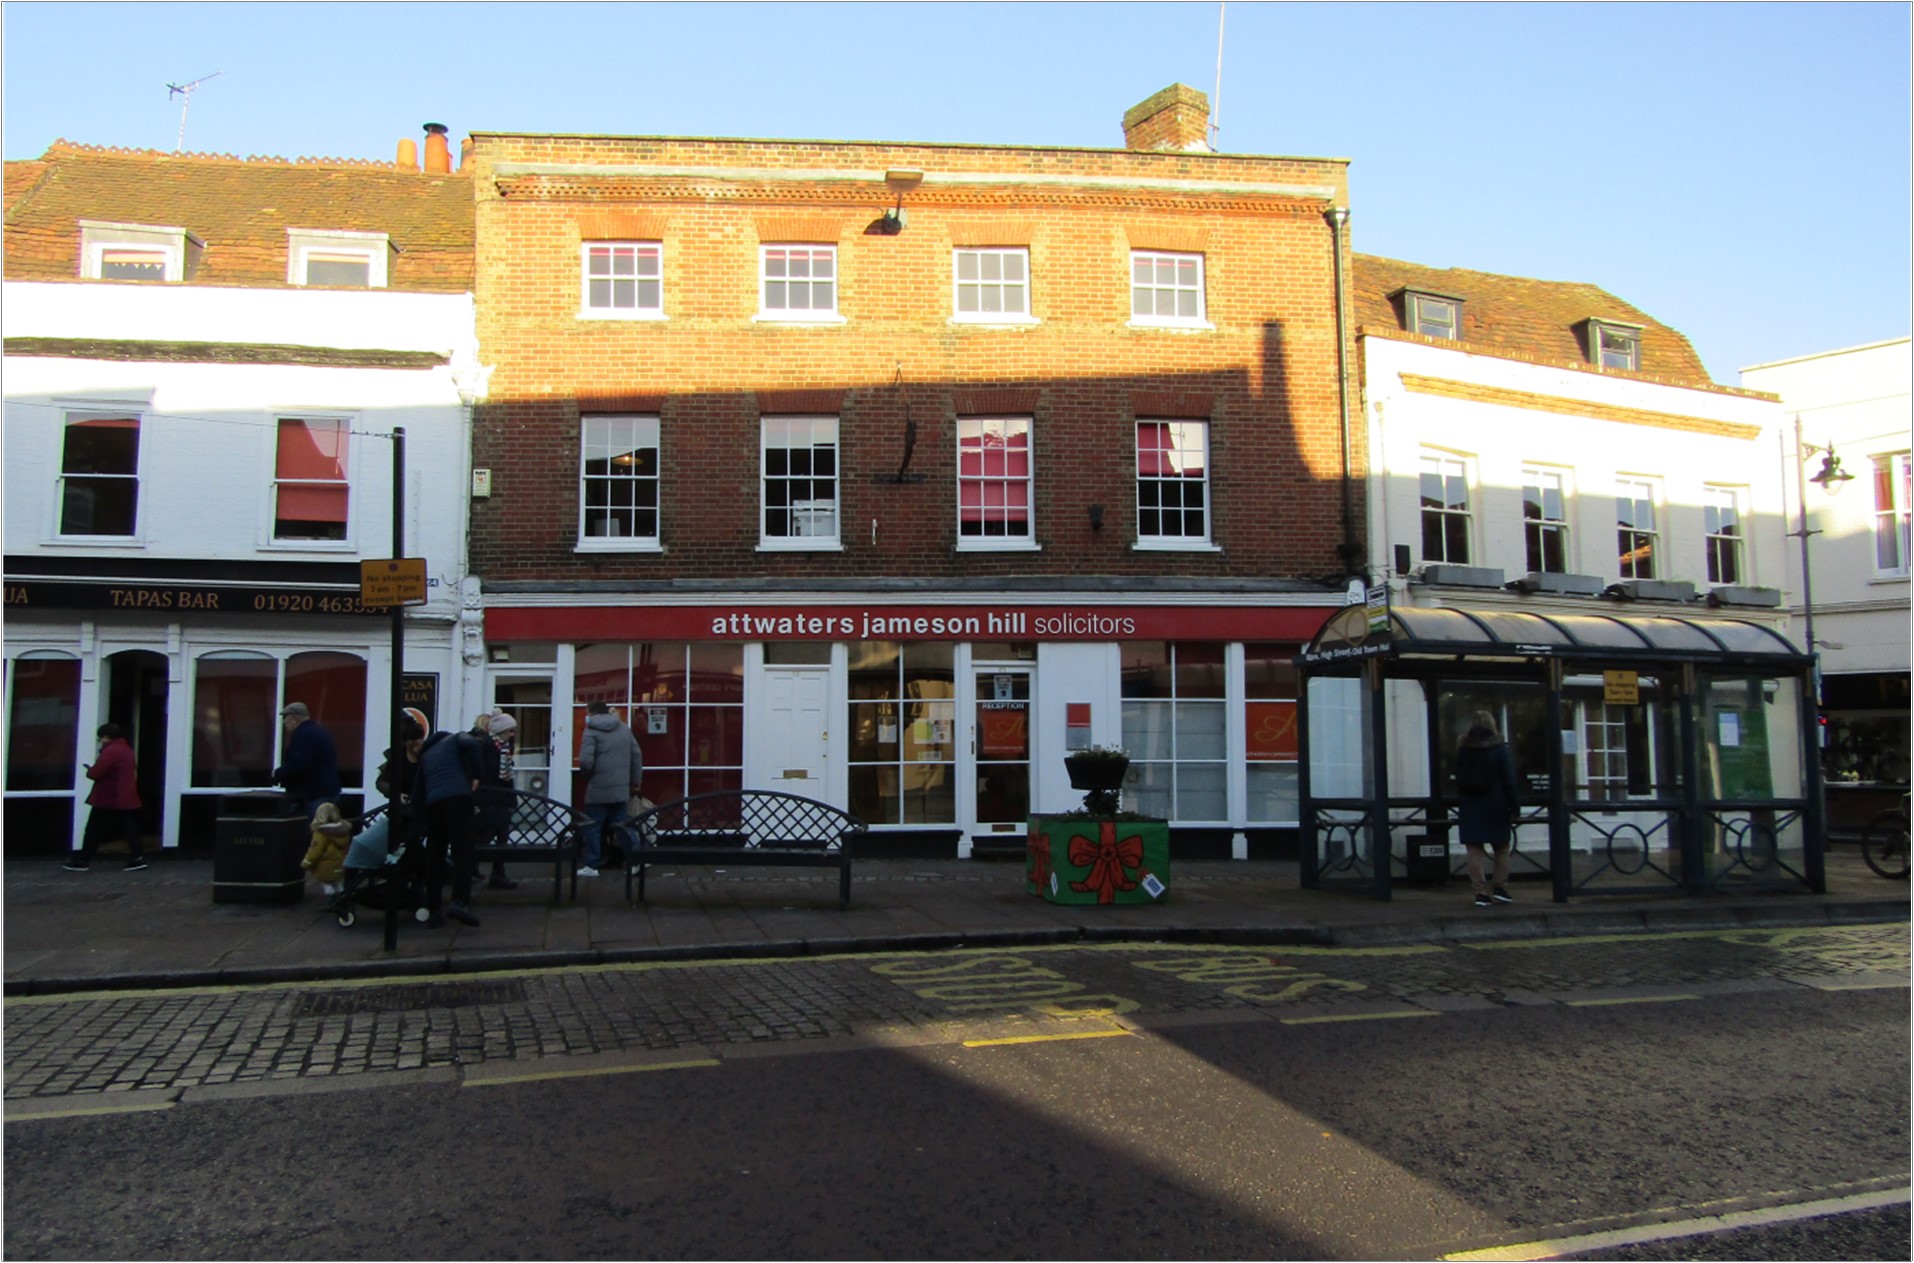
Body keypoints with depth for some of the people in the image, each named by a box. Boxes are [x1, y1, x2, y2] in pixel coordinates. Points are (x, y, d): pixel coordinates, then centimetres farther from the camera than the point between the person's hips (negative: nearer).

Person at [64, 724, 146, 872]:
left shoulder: (110, 751, -16)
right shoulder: (127, 749, 14)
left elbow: (96, 773, -20)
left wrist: (89, 770, 3)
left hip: (108, 799, -8)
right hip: (126, 798, 8)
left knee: (94, 831, 2)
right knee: (129, 830, 5)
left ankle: (82, 861, 8)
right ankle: (137, 858, -3)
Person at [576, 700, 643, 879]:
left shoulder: (591, 731, -8)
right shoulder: (625, 729, 11)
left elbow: (585, 761, -18)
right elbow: (637, 756, 11)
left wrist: (588, 774, 3)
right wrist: (635, 781, 19)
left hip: (598, 789, -6)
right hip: (621, 789, 6)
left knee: (593, 827, 5)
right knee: (620, 826, 11)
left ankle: (592, 866, 6)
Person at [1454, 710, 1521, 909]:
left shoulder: (1463, 749, 6)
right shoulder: (1499, 748, -4)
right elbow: (1509, 781, -7)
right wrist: (1514, 807, -4)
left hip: (1470, 807, 2)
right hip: (1495, 806, -2)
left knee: (1474, 850, 1)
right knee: (1501, 849, 11)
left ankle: (1481, 892, -3)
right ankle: (1500, 888, 7)